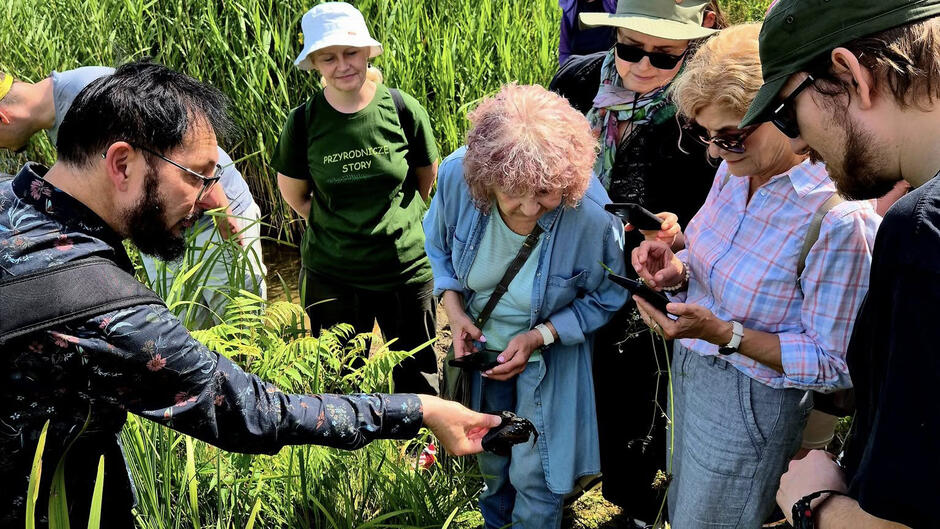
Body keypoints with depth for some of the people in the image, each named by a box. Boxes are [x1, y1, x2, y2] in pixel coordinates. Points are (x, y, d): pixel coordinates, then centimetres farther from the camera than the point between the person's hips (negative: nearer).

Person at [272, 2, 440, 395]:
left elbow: (427, 179, 6)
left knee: (418, 377, 15)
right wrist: (340, 229, 2)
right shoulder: (303, 122, -8)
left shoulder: (403, 110, -9)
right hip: (332, 275, 1)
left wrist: (396, 221, 5)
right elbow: (294, 195, 6)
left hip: (406, 268, 0)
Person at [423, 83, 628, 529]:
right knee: (489, 459, 31)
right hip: (479, 343, 4)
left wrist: (539, 336, -24)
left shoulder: (591, 214, -36)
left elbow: (606, 299, -15)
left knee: (534, 476, 13)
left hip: (549, 355, -4)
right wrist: (454, 311, -17)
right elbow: (438, 244, -4)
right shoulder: (457, 174, -28)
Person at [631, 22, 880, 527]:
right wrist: (678, 272, -12)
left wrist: (723, 333, -31)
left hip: (749, 403, -7)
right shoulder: (736, 168, -6)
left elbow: (834, 366, -22)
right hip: (688, 371, 7)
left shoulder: (840, 220, -29)